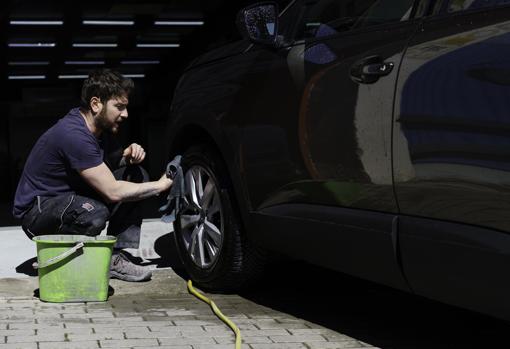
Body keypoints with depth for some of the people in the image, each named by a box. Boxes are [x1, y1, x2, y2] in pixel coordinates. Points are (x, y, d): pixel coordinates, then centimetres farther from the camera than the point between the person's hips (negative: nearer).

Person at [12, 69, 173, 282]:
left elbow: (109, 162, 19)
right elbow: (113, 192, -28)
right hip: (36, 210, -10)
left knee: (135, 175, -1)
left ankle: (116, 257, -6)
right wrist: (160, 186, -18)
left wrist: (128, 155, -5)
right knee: (93, 213, -39)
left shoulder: (100, 127, 0)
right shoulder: (73, 134, -28)